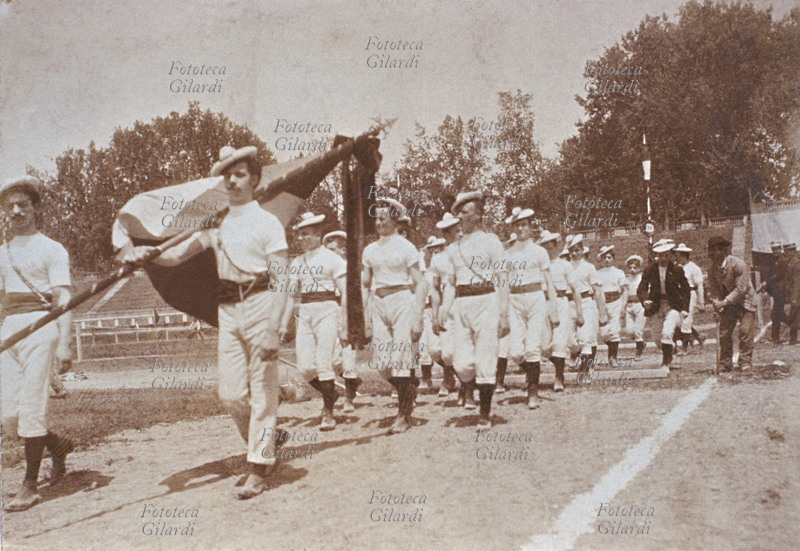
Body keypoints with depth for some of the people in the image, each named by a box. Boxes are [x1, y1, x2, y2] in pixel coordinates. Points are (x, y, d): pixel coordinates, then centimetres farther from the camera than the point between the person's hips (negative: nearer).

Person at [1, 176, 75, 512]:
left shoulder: (51, 250, 4)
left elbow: (63, 298, -4)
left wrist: (63, 341, -15)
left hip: (40, 325, -5)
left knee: (31, 408, -8)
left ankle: (30, 484, 0)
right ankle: (57, 446, 27)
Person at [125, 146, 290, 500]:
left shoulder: (267, 223, -3)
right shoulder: (217, 225, 13)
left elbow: (280, 281, -8)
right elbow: (177, 255, 10)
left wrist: (272, 328, -16)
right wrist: (145, 253, -11)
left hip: (259, 305, -5)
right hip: (228, 311, 5)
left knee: (262, 390, -1)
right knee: (230, 393, 6)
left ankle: (258, 470, 7)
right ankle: (265, 442, 29)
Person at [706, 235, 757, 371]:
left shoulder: (739, 265, -21)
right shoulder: (713, 267, -4)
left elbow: (741, 288, -23)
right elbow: (713, 288, 3)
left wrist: (723, 302, -29)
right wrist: (716, 304, -16)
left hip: (744, 301, -4)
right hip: (727, 304, 5)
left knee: (745, 331, -11)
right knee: (724, 333, -2)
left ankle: (745, 362, -2)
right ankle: (725, 364, 6)